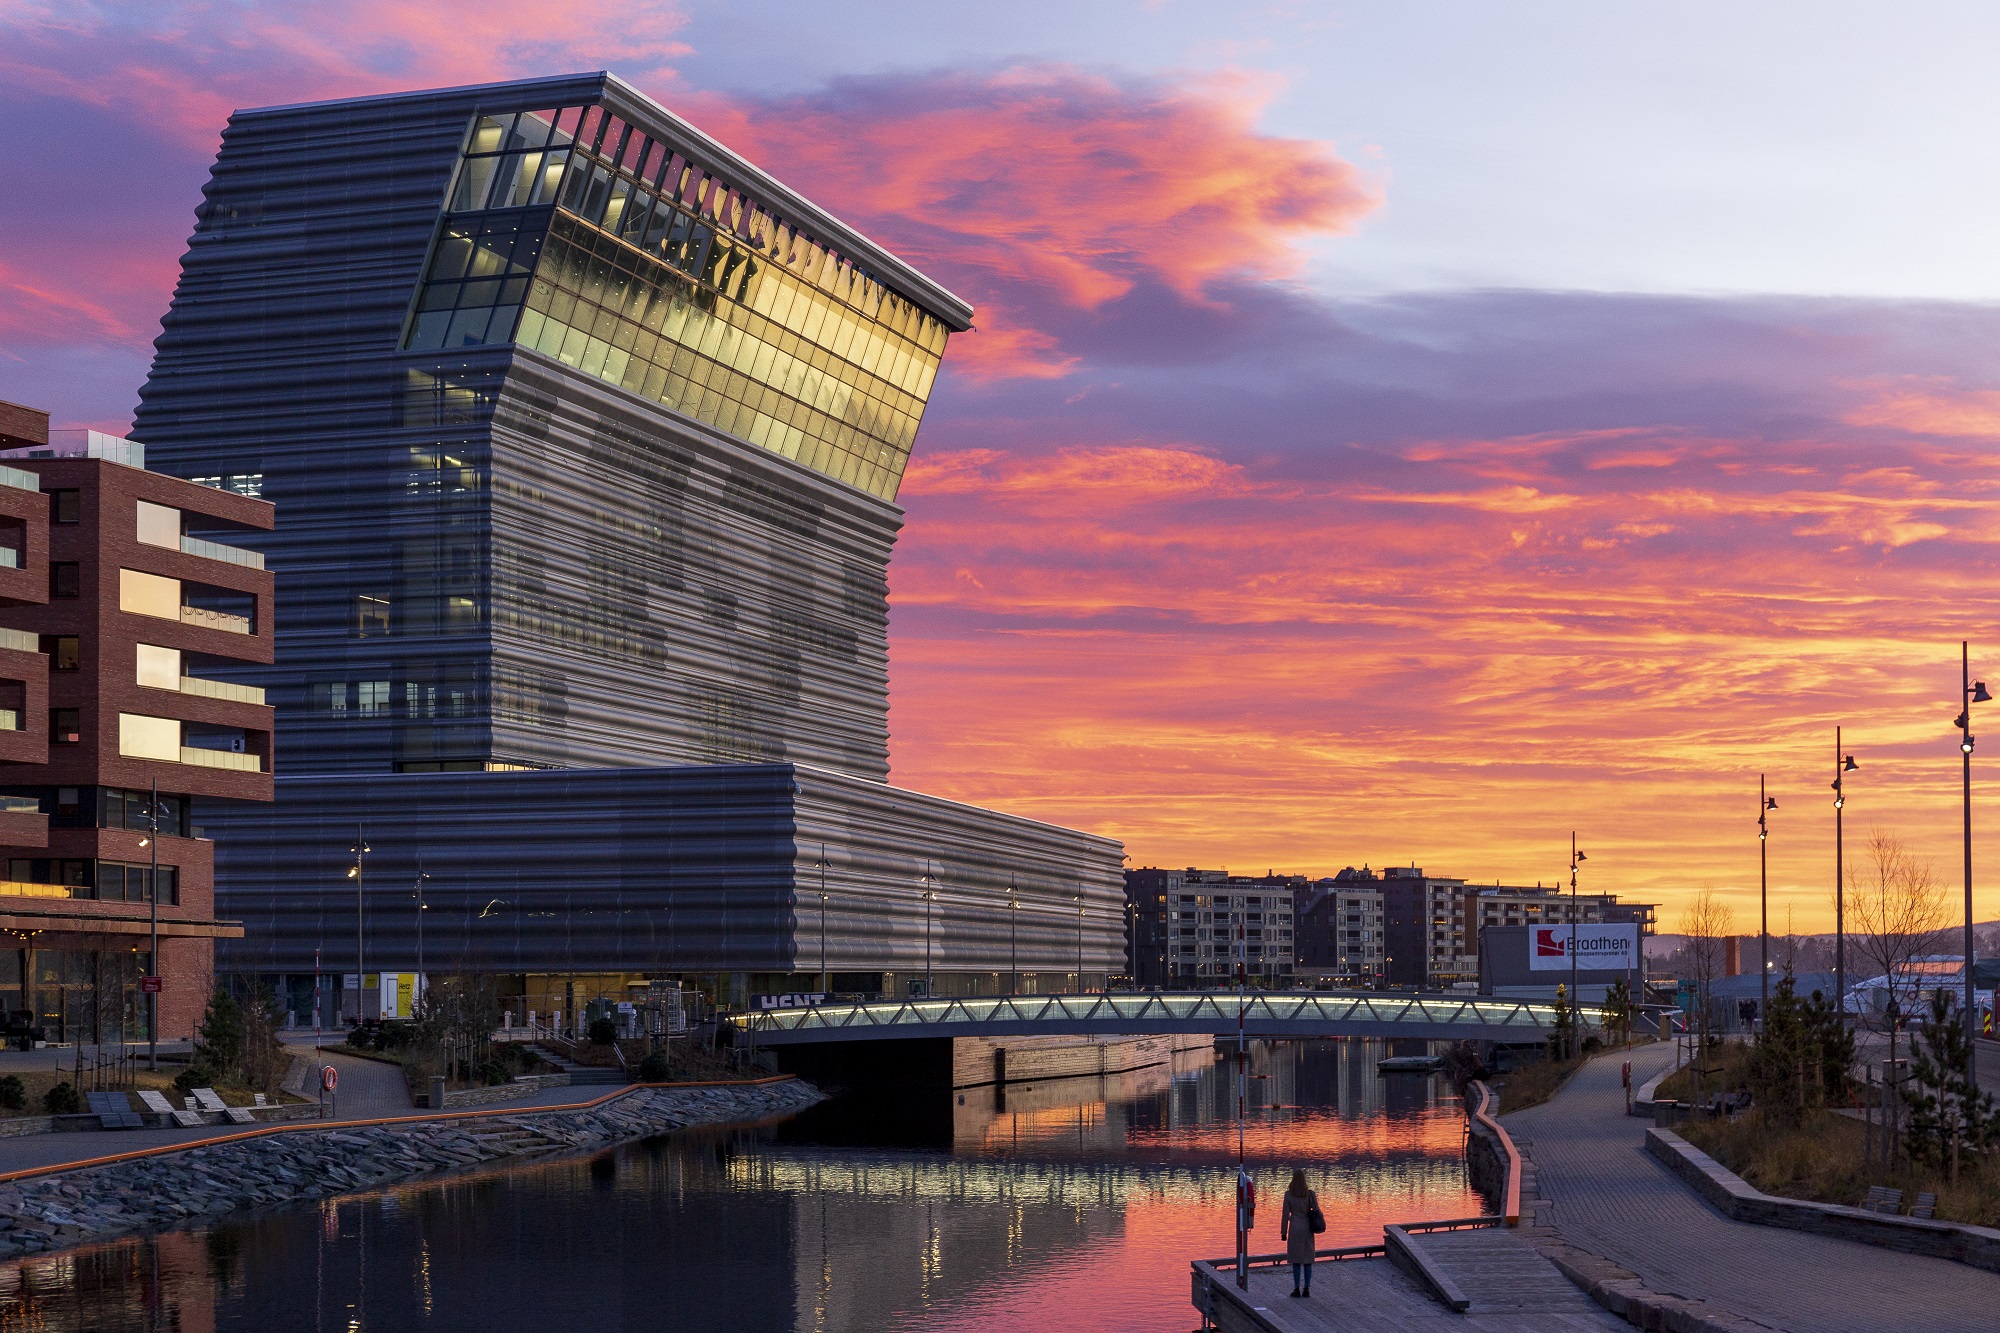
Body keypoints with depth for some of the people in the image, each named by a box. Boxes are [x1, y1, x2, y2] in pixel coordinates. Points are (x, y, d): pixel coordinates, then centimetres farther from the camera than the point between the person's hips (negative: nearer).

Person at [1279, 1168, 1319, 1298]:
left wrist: (1283, 1232, 1)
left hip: (1295, 1229, -2)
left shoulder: (1289, 1194, -8)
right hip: (1307, 1229, 2)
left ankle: (1297, 1289, 2)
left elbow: (1285, 1214, -6)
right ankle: (1306, 1289, 5)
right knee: (1307, 1259, 8)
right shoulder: (1310, 1194, -3)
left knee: (1295, 1259, 3)